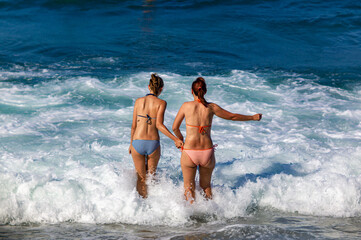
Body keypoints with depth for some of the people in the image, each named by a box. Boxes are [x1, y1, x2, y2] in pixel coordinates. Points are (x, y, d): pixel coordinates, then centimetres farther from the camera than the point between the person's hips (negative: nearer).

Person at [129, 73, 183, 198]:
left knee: (141, 178, 17)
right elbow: (159, 125, -15)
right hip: (153, 145, -1)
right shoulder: (161, 103, -4)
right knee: (151, 175, 25)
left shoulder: (139, 101, 4)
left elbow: (134, 125, 7)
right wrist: (176, 139, -16)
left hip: (137, 142, 1)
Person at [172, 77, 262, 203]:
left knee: (189, 187, 13)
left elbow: (175, 127, 6)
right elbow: (233, 116, 13)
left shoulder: (186, 106, -4)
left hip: (189, 152, -2)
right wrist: (253, 117, 28)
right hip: (207, 151, 2)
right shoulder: (211, 107, 0)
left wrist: (180, 138, 28)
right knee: (206, 185, 24)